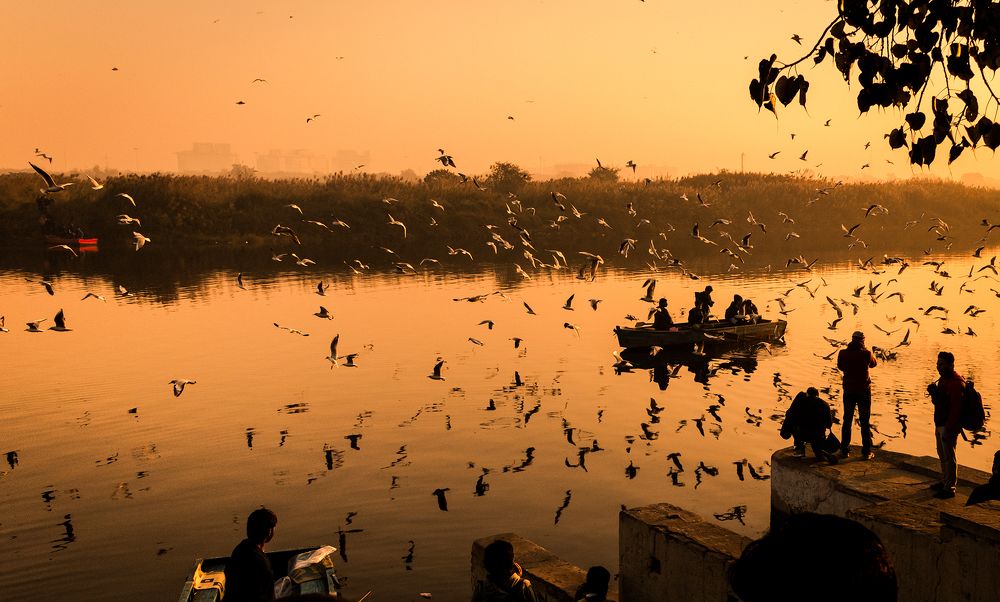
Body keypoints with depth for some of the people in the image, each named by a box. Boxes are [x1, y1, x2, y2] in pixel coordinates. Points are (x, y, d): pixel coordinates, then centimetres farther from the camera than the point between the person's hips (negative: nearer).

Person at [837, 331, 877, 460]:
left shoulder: (843, 353, -7)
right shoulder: (866, 353, -12)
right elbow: (873, 364, 9)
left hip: (848, 391, 2)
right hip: (864, 391, -2)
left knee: (847, 420, 11)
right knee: (865, 422, 7)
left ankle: (844, 450, 12)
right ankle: (866, 452, 7)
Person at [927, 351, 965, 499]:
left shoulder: (956, 383, -20)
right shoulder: (943, 379, 12)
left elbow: (955, 408, -24)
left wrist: (948, 429, -25)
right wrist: (933, 392, 5)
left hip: (949, 426, -10)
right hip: (940, 423, 10)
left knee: (948, 456, -3)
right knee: (942, 454, 18)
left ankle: (949, 488, 3)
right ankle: (945, 481, 31)